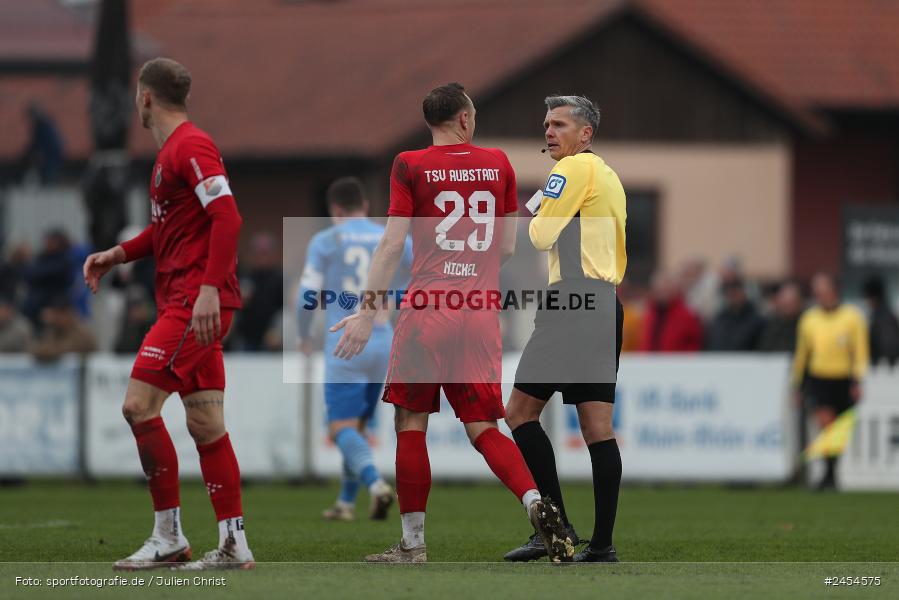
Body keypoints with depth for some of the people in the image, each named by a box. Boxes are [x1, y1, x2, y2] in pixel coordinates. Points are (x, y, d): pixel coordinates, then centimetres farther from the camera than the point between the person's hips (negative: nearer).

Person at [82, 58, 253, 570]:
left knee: (140, 404, -13)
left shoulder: (190, 147, -11)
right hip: (183, 302, 10)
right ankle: (234, 546, 6)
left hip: (195, 302, -10)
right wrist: (117, 255, 18)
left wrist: (209, 288, -27)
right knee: (205, 425, 7)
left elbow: (227, 217, -21)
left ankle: (169, 536, -9)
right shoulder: (171, 152, 20)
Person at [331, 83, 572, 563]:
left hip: (426, 310, -3)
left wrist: (367, 313, -5)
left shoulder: (410, 166, -1)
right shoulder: (498, 164, 9)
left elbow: (392, 244, -6)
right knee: (483, 429, 7)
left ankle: (413, 543, 5)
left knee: (411, 423, 5)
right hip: (481, 313, 3)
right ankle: (536, 502, -18)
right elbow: (508, 247, 13)